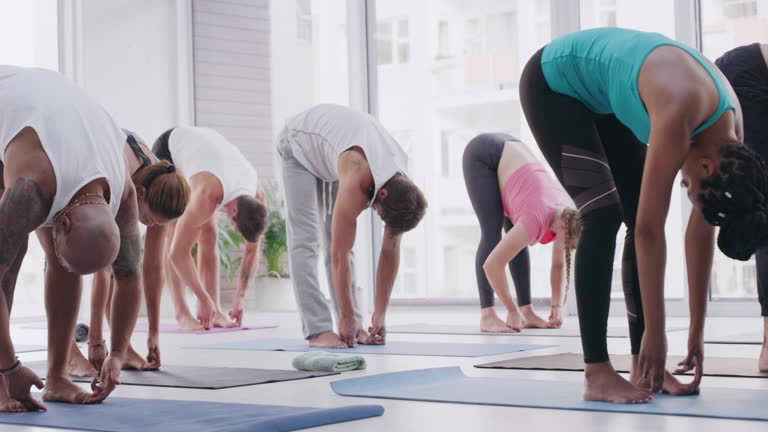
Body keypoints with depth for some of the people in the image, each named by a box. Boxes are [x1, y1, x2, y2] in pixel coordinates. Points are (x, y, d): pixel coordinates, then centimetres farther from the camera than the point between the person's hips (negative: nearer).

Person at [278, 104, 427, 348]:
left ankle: (353, 326, 1)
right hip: (300, 143, -6)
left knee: (337, 240, 0)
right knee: (305, 238, -15)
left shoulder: (400, 183, -20)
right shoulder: (357, 182, -41)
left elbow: (391, 251, -12)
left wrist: (381, 313, -10)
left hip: (329, 144, 6)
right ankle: (317, 330, -17)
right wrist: (348, 318, -29)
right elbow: (340, 256, -35)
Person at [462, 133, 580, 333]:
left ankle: (528, 311, 0)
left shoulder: (566, 216, -12)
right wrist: (513, 310, -24)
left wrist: (557, 306, -4)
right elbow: (492, 264, -33)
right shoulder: (537, 219, -33)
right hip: (482, 154, -7)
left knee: (516, 239, 0)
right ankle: (487, 316, -19)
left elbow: (559, 265, 4)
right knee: (492, 233, -17)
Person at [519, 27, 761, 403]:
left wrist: (697, 332, -7)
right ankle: (597, 373, -18)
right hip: (553, 82, -8)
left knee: (637, 220, -3)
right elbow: (650, 231, -35)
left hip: (602, 97, 8)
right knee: (603, 216, -20)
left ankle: (642, 368, 0)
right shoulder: (679, 114, -37)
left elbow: (702, 230, -8)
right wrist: (655, 333, -31)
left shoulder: (729, 121, -13)